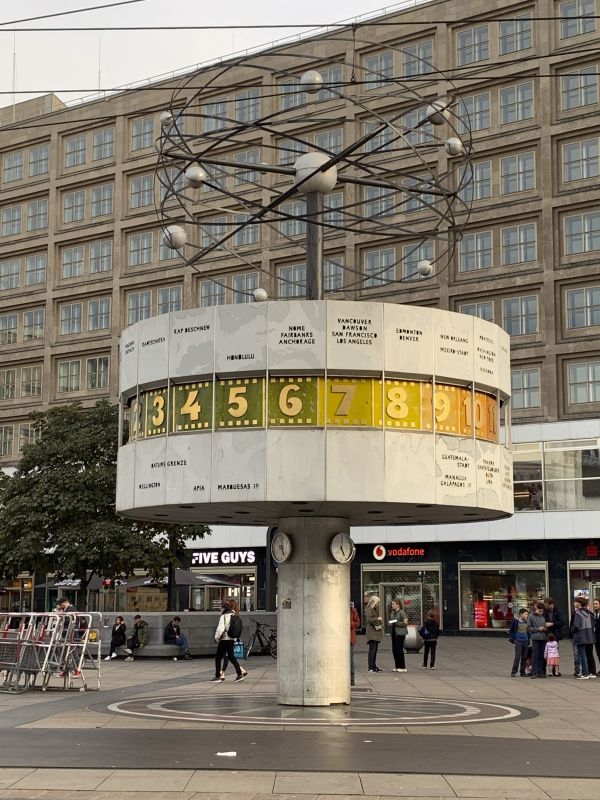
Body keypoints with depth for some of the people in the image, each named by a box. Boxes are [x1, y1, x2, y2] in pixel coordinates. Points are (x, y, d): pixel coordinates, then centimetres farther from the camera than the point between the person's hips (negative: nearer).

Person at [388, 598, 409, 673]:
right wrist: (389, 623, 0)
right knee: (394, 650, 8)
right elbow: (390, 621, 22)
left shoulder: (402, 612, -11)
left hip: (400, 633, -8)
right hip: (394, 633, 8)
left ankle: (402, 667, 0)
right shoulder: (393, 612, 13)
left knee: (399, 650, -7)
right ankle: (397, 666, 17)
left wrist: (396, 623, -20)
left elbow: (405, 623, -15)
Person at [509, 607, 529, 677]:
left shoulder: (526, 622, 8)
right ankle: (513, 672, -2)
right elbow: (511, 630, 3)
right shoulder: (516, 621, -4)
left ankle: (522, 672, 14)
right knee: (517, 657, -9)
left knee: (524, 657, 6)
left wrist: (528, 640, 12)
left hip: (525, 641, 5)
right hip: (518, 641, -5)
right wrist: (512, 638, -4)